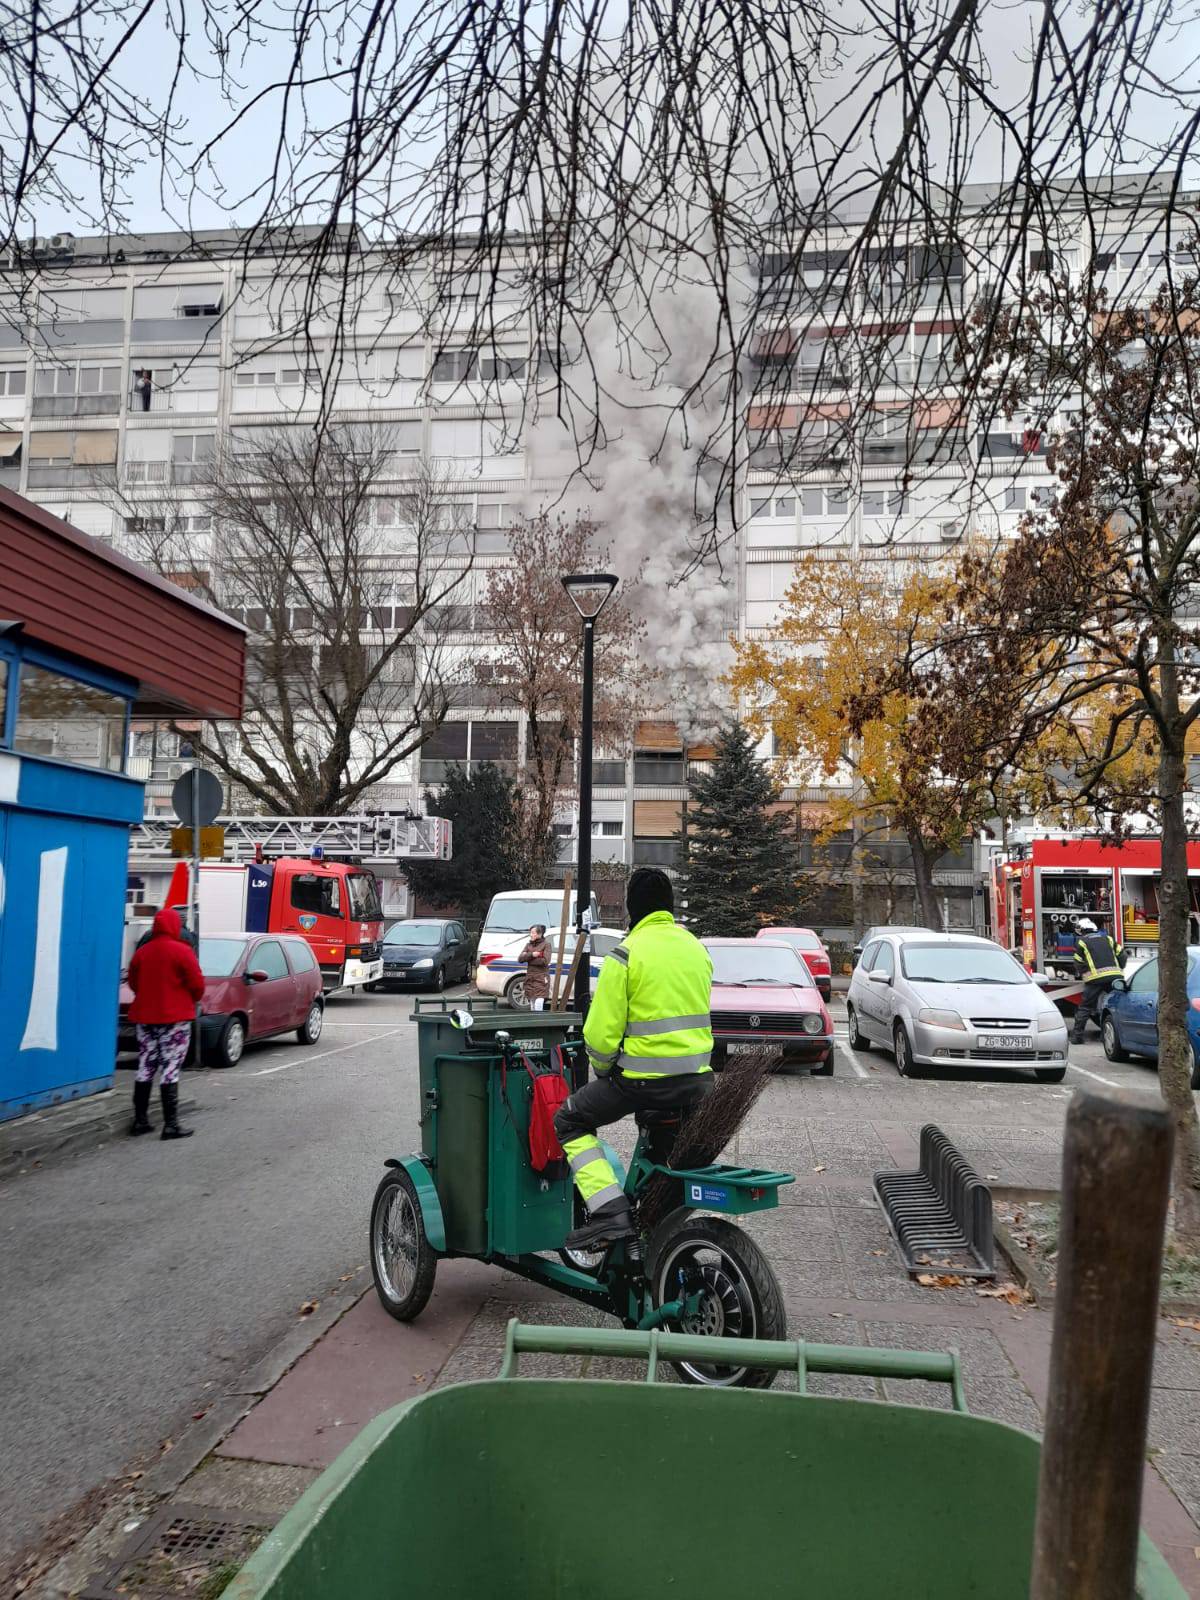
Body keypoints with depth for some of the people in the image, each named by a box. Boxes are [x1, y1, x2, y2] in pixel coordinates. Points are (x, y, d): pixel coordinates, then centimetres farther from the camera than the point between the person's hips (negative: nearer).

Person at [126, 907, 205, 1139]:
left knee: (145, 1068, 13)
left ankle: (140, 1120, 18)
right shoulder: (181, 951, -11)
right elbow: (197, 984, -10)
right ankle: (170, 1125, -6)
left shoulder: (141, 952, 5)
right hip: (174, 1017, -6)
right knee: (170, 1069, -5)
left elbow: (133, 983, 13)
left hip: (145, 1017, 6)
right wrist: (193, 999, 10)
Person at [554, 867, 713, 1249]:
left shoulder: (627, 953, -11)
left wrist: (603, 1070, 7)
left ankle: (609, 1211, -4)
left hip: (643, 1080, -6)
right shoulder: (697, 947, 9)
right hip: (697, 1080, 6)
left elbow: (602, 1031, -12)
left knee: (569, 1122, 11)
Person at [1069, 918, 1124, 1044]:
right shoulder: (1108, 938, 21)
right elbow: (1121, 955, 19)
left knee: (1084, 1007, 2)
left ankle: (1077, 1035, 0)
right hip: (1115, 976, 3)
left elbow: (1079, 963, 10)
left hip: (1095, 978, -3)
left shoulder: (1081, 941, 11)